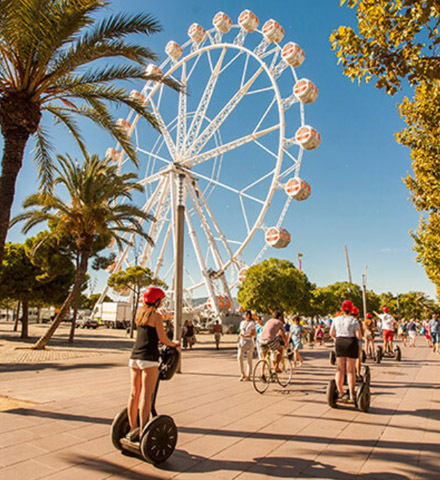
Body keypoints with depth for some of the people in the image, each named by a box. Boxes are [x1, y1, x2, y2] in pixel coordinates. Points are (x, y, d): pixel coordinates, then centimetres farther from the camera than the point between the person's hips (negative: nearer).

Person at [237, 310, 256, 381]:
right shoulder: (242, 323, 14)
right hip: (242, 341, 5)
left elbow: (254, 334, -8)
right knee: (240, 357, -9)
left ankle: (248, 376, 9)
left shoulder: (252, 323, -3)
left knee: (249, 359, 0)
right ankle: (242, 374, 3)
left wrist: (245, 336, -17)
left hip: (249, 341, -5)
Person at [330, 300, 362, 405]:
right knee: (351, 370, 1)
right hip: (351, 343, -3)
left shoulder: (336, 319, 5)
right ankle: (351, 395, 3)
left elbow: (331, 334, 7)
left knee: (340, 369, 9)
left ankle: (340, 393, 14)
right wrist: (358, 336, 9)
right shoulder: (354, 320, -7)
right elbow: (359, 335, -12)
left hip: (339, 343, 3)